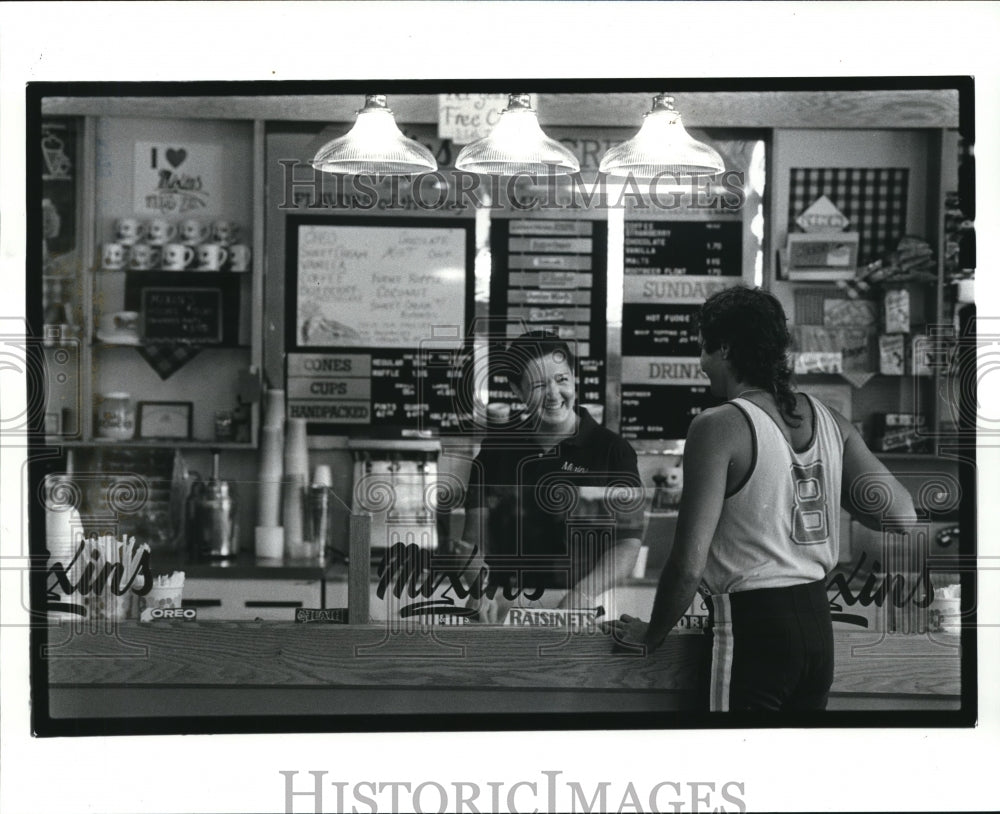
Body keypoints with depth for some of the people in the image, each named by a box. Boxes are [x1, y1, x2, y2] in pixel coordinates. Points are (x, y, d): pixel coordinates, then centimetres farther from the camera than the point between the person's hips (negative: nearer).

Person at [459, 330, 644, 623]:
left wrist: (583, 593, -14)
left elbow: (627, 543, 1)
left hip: (576, 610, -2)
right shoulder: (497, 445, 11)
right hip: (503, 606, 2)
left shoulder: (611, 450, 3)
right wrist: (481, 589, -6)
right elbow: (475, 536, 11)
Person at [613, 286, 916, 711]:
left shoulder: (718, 426, -14)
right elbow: (902, 516, 5)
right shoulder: (828, 419, 5)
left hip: (753, 623, -7)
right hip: (817, 622, 7)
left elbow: (688, 564, -16)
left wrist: (650, 634, -1)